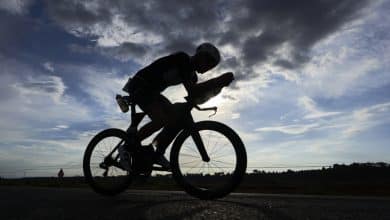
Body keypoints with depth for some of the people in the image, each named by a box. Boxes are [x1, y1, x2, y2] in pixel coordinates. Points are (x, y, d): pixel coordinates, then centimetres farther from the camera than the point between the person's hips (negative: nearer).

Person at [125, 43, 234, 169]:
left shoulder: (191, 75, 8)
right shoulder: (182, 59, -19)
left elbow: (194, 97, -4)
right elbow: (191, 90, -30)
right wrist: (219, 80, -31)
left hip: (152, 91, 9)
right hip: (139, 86, -9)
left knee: (179, 120, -2)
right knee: (161, 120, -28)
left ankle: (157, 154, 8)